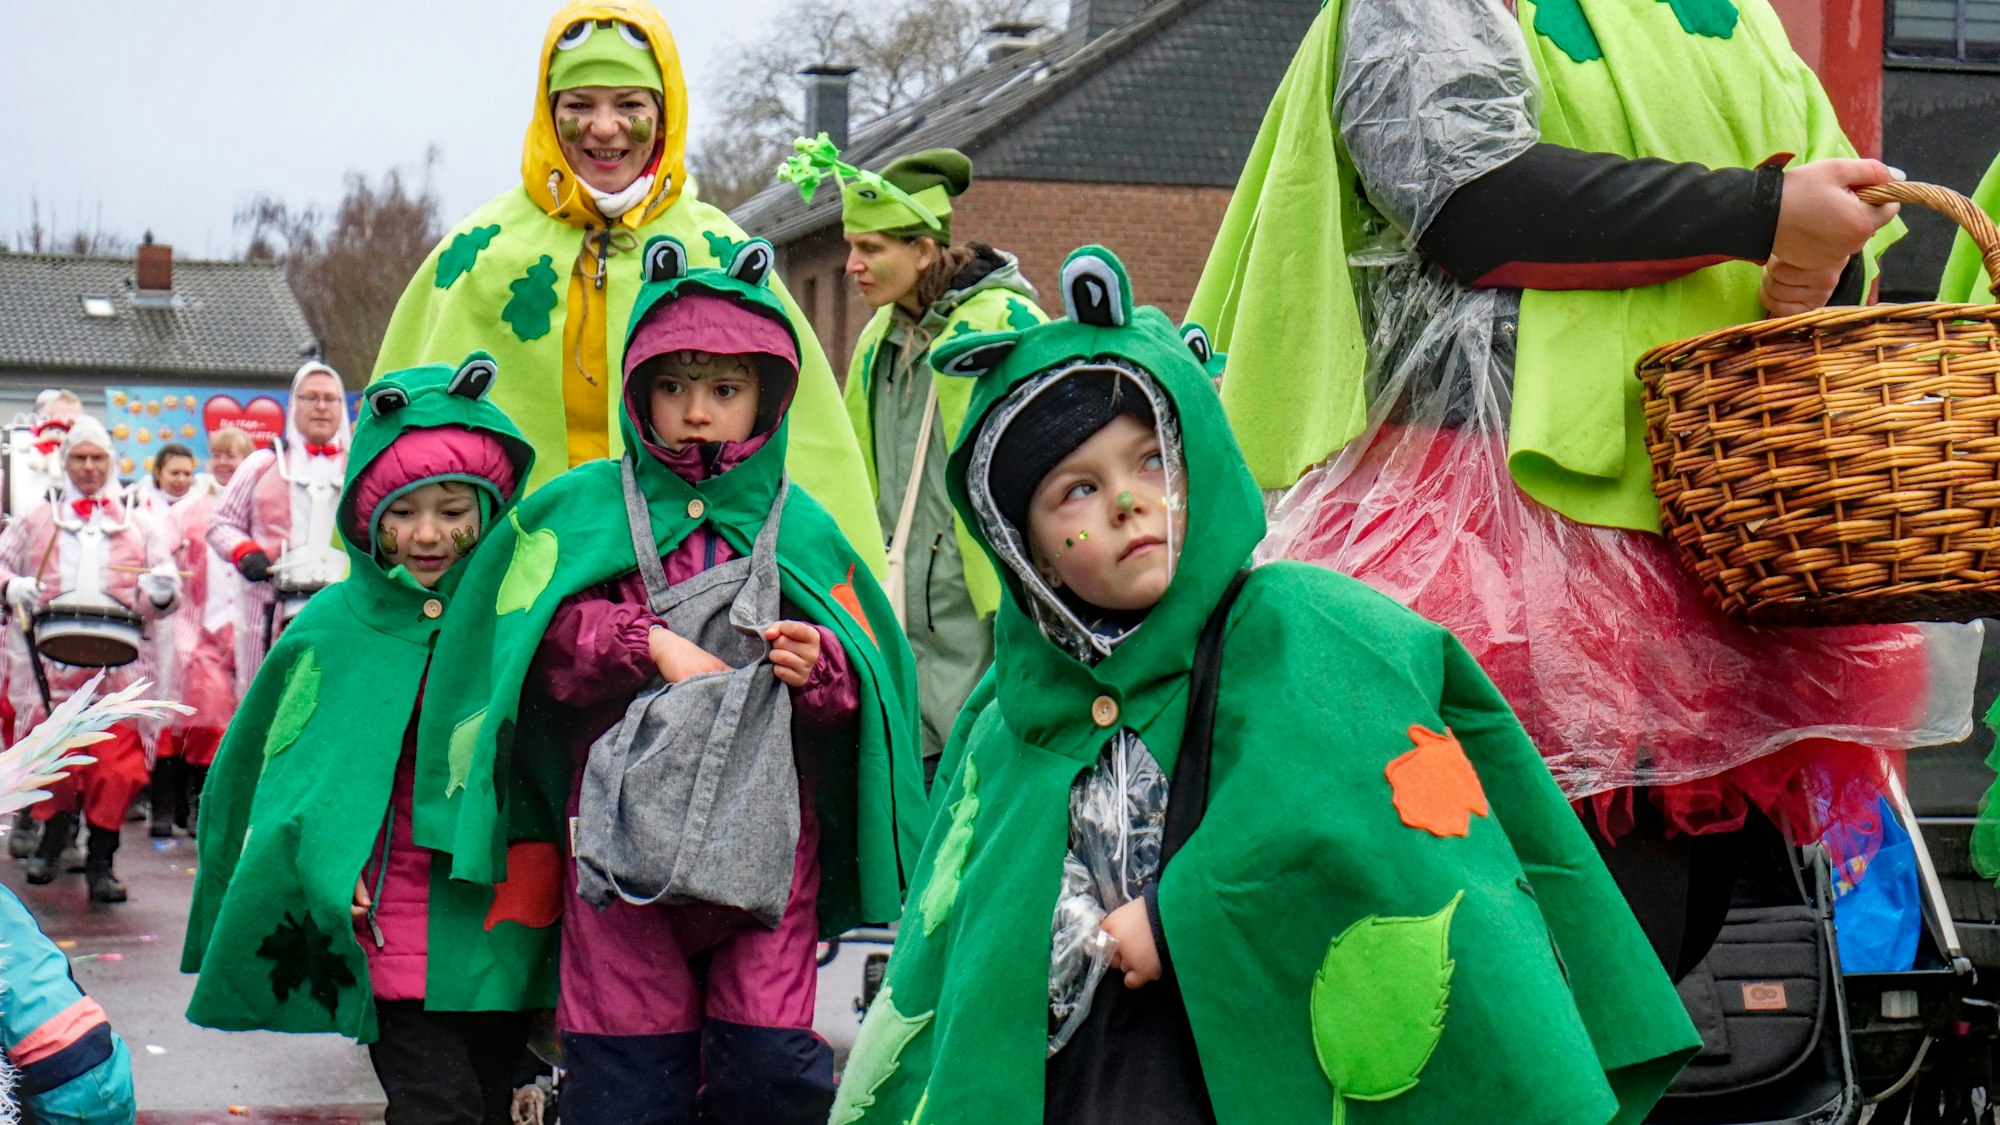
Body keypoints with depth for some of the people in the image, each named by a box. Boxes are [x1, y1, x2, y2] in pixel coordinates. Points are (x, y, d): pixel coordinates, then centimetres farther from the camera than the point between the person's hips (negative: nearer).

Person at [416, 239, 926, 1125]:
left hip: (766, 830, 1)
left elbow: (864, 683, 8)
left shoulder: (803, 527, 8)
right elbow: (536, 638, -4)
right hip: (624, 822, 0)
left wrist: (819, 668, -13)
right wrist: (649, 644, -13)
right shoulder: (586, 508, 6)